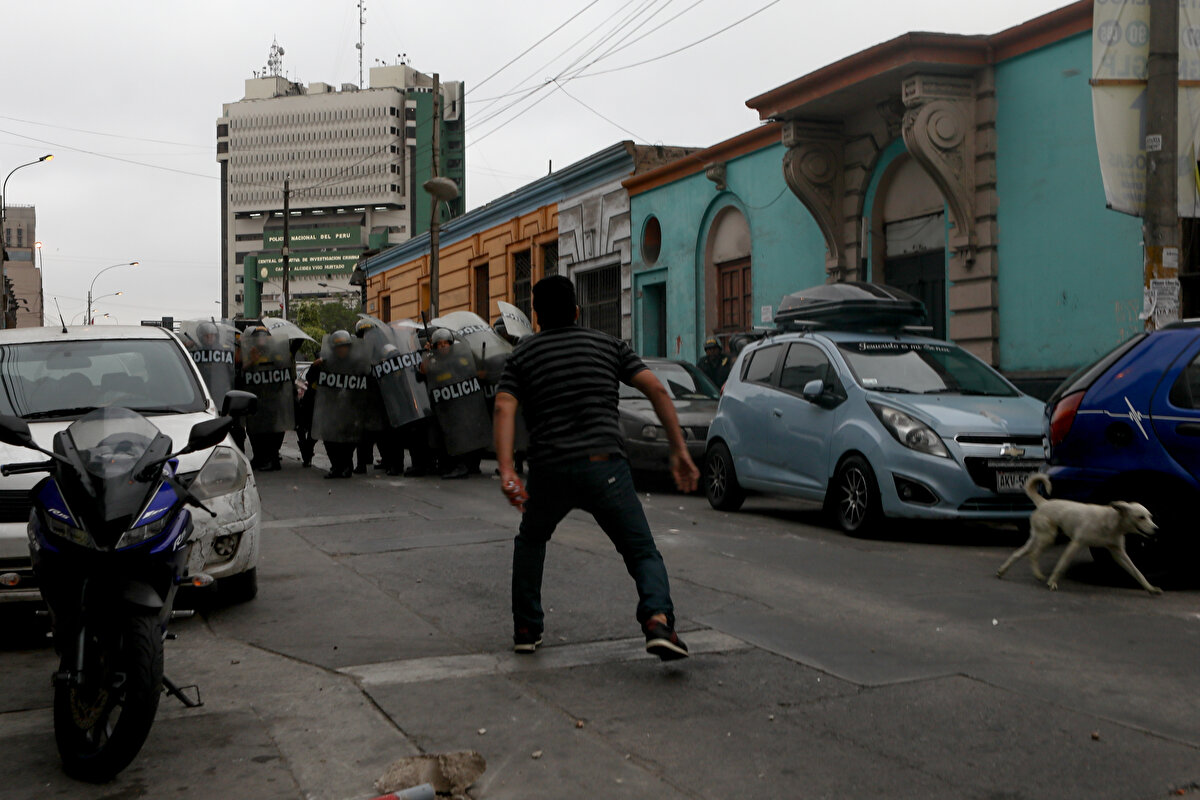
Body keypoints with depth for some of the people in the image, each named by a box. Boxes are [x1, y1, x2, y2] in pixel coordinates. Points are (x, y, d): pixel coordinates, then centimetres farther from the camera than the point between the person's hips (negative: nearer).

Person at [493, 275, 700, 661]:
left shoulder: (523, 354, 13)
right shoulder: (609, 344, 15)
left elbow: (504, 409, -4)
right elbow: (656, 390, 4)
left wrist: (506, 470, -12)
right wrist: (679, 450, 4)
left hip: (549, 472, 1)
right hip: (605, 466, -1)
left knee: (531, 542, 28)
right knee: (642, 552, 6)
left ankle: (526, 629, 27)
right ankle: (658, 621, -20)